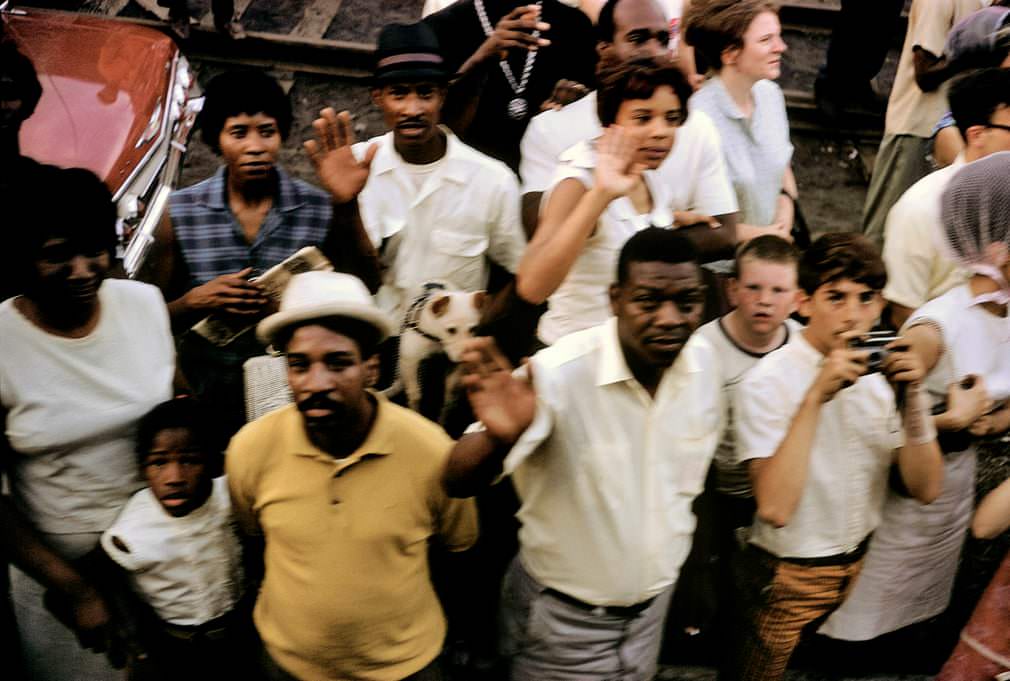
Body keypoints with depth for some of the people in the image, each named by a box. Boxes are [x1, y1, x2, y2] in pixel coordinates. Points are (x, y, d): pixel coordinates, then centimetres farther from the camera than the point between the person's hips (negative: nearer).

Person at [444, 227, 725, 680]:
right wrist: (499, 438, -52)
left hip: (654, 607, 5)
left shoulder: (704, 362, -11)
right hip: (563, 621, -4)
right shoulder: (559, 373, -27)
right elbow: (458, 484, -32)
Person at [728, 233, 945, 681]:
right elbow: (774, 508, -31)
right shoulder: (767, 383, -20)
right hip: (789, 578, -5)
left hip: (864, 566, 5)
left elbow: (925, 490, -7)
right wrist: (814, 398, -34)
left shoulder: (880, 372, -4)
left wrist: (912, 397, -20)